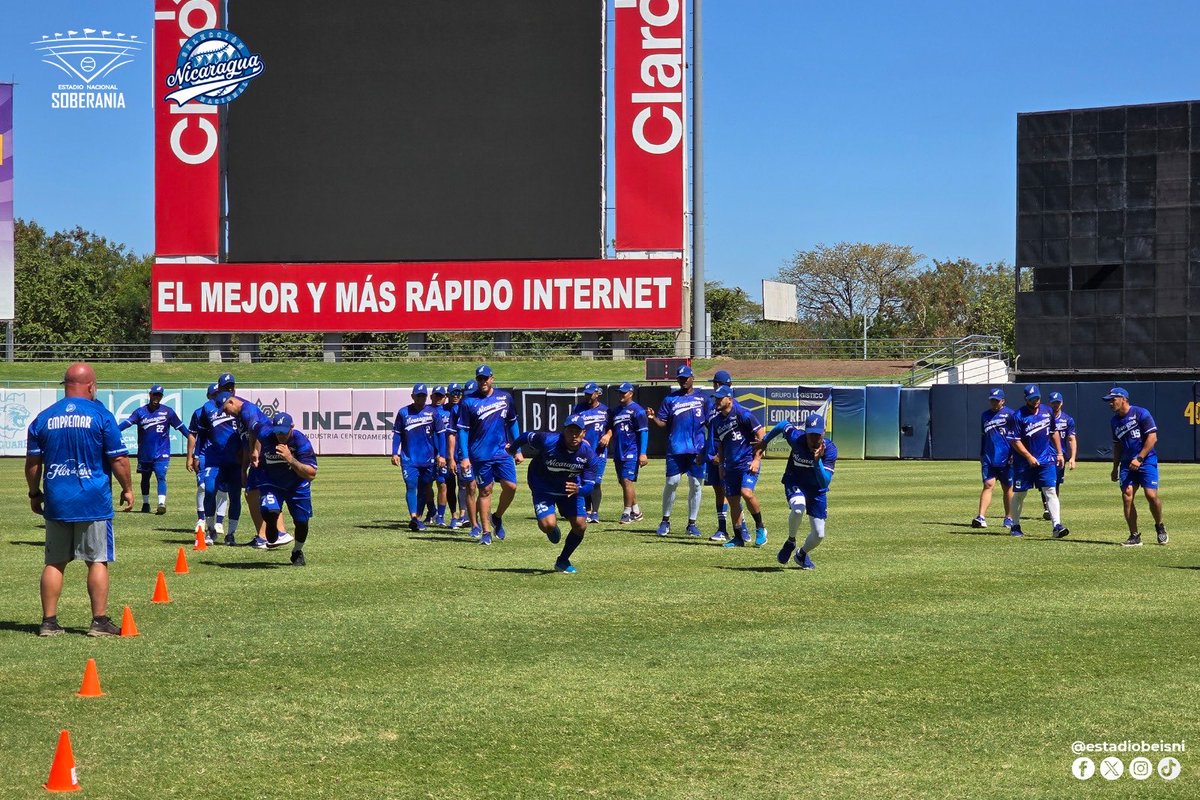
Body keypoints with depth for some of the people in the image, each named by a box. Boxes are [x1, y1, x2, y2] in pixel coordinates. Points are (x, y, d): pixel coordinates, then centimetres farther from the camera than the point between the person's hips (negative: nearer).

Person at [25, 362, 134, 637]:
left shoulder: (43, 418, 4)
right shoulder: (101, 416, -6)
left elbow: (32, 462, 7)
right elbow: (118, 459, -5)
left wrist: (35, 493, 20)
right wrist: (127, 488, 8)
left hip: (56, 501, 3)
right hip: (93, 501, -3)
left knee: (54, 562, 9)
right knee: (98, 560, 3)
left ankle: (49, 621, 10)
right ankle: (99, 621, 4)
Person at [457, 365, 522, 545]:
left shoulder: (505, 397, 5)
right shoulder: (469, 401, -4)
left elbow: (512, 423, 14)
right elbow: (463, 430, -3)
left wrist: (517, 450, 12)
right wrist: (464, 457, -8)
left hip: (503, 451, 2)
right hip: (480, 455, -2)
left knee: (510, 486, -7)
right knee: (485, 490, 3)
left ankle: (497, 517, 19)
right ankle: (486, 532, 11)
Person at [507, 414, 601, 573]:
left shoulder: (589, 455, -24)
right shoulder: (548, 441, -32)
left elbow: (590, 485, -22)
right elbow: (526, 437, -12)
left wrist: (577, 490, -46)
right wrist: (512, 448, 9)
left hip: (571, 487, 3)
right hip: (543, 487, -3)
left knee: (580, 525, -7)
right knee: (548, 524, -22)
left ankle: (563, 561, 19)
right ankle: (553, 531, 20)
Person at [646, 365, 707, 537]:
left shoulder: (702, 398, 7)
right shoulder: (670, 399, 9)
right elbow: (663, 423, 6)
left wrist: (708, 446, -4)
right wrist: (653, 418, -15)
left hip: (697, 449, 0)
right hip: (675, 448, 0)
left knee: (696, 484, 2)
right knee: (672, 482, -4)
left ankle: (692, 524, 10)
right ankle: (665, 521, 8)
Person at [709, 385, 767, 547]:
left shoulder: (742, 414, -11)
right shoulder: (717, 421, 10)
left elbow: (761, 436, -10)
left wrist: (757, 459, -14)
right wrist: (721, 464, 16)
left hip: (748, 462, -7)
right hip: (730, 465, 7)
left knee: (746, 493, -24)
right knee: (733, 500, 6)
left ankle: (760, 528, -6)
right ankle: (739, 537, 16)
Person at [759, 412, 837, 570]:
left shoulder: (830, 450, -26)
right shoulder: (796, 437, -24)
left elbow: (825, 482, -31)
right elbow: (783, 424, 0)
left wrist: (817, 461, -45)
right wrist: (765, 442, 12)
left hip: (817, 490, 1)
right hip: (795, 484, -1)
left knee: (819, 535, 3)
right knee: (798, 508, -36)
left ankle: (802, 554, 38)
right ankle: (790, 542, -8)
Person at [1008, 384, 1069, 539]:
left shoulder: (1047, 411, 5)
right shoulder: (1019, 416, -10)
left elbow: (1054, 432, 17)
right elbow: (1015, 441, -12)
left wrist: (1059, 453, 13)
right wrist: (1029, 457, -18)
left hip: (1046, 460, 3)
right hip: (1024, 461, -3)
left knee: (1051, 491, -8)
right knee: (1019, 493, 7)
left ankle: (1057, 525, -16)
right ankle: (1015, 526, 21)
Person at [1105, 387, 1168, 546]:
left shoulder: (1141, 413, -8)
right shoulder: (1115, 420, 13)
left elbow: (1152, 438, -13)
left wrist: (1139, 459, -17)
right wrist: (1115, 467, 21)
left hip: (1147, 461, -6)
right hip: (1127, 464, 6)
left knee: (1151, 495, -16)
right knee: (1126, 497, -7)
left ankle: (1160, 526, 11)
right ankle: (1134, 536, 0)